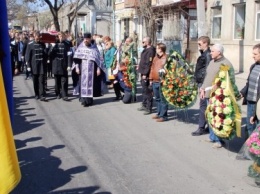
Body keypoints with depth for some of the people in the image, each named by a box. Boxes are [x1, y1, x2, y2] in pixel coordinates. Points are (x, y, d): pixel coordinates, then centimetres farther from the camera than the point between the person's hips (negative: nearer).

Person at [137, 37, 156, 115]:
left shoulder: (150, 51, -17)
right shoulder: (146, 49, 15)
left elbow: (149, 63, -22)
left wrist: (145, 74, -22)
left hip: (146, 74, -10)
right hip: (143, 73, 10)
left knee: (147, 91, -5)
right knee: (144, 90, 18)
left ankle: (149, 108, 1)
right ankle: (144, 105, 30)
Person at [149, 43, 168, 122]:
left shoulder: (166, 58, -11)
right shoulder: (155, 58, 15)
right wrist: (151, 79, 15)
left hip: (162, 82, -9)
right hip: (155, 81, 9)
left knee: (163, 99, -3)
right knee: (157, 99, 17)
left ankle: (163, 116, 3)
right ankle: (159, 113, 28)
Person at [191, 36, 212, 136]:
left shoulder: (208, 55, -15)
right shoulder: (204, 54, 15)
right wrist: (199, 82, 18)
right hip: (201, 82, 10)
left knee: (203, 105, -6)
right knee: (205, 105, 14)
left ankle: (201, 128, -1)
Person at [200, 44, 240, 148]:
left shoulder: (226, 64, -12)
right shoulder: (211, 62, 14)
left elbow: (231, 81, -12)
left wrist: (236, 93, -11)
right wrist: (203, 89, 11)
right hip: (208, 94, 9)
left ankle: (219, 140, 6)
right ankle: (212, 137, 30)